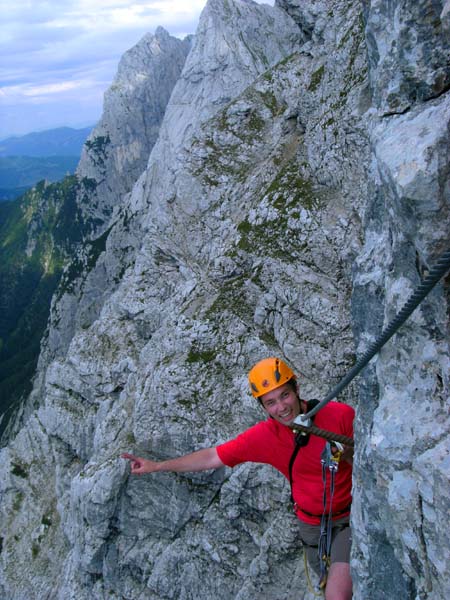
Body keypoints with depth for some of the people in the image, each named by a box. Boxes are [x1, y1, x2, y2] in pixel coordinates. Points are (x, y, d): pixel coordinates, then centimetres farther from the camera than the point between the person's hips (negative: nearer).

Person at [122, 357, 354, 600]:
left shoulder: (340, 414, -23)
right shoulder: (263, 436, -16)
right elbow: (212, 457, -8)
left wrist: (346, 454, -29)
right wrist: (157, 465, -9)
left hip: (348, 517, -2)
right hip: (311, 523, 3)